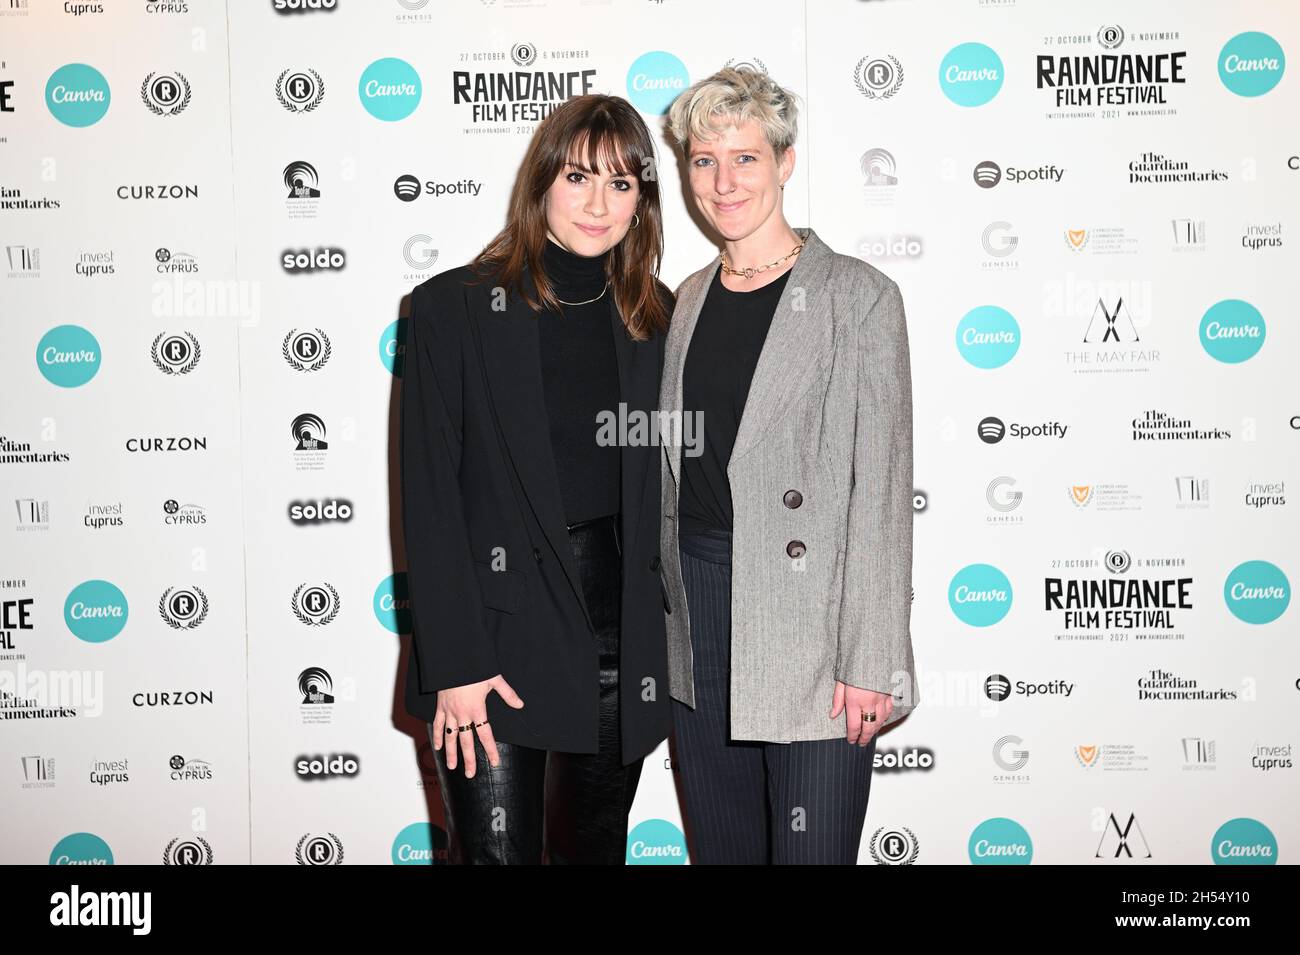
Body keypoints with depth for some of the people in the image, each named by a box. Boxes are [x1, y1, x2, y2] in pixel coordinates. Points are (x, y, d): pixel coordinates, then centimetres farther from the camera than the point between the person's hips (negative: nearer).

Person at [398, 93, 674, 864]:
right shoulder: (454, 308, -4)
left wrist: (673, 634, 6)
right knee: (495, 849, 0)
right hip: (497, 632, -3)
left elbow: (668, 481, 10)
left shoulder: (656, 319, 7)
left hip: (622, 639, 4)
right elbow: (430, 496, -8)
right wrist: (453, 664, -13)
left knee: (596, 848, 16)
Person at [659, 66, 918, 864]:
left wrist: (870, 662, -14)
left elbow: (882, 490, -10)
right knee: (720, 848, 16)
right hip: (699, 622, 6)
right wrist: (666, 615, 12)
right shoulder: (692, 299, 12)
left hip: (809, 623, -5)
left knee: (810, 850, 2)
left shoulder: (859, 297, -6)